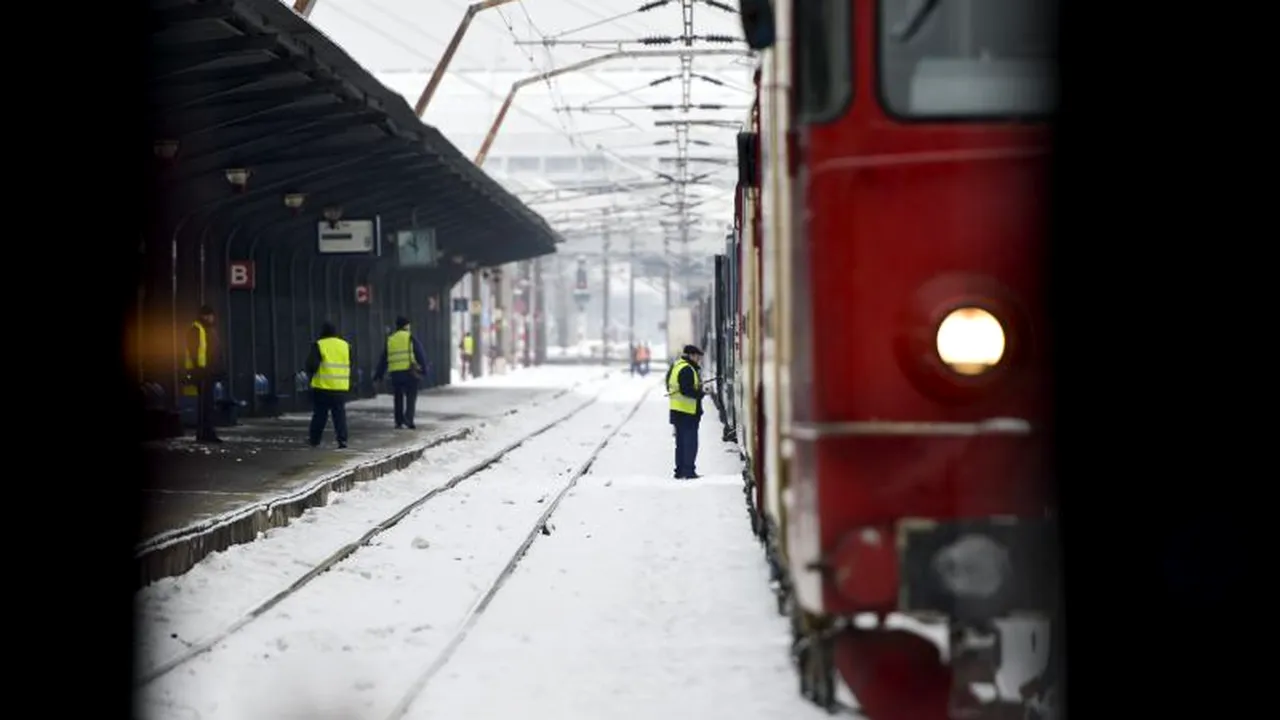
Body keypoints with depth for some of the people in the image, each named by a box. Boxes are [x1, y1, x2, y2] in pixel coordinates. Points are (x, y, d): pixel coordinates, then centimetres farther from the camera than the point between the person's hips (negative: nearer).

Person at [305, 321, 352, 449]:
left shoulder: (318, 346, -7)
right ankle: (342, 439, -6)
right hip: (341, 387, 3)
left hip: (323, 387, -3)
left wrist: (310, 372, 8)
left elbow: (311, 365, -13)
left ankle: (315, 440, 16)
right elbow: (351, 365, 13)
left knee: (319, 414, 8)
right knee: (340, 414, 5)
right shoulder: (345, 346, 8)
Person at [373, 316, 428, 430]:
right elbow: (421, 354, -4)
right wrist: (424, 369, 1)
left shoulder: (390, 339, 13)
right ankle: (408, 419, -16)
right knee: (411, 397, 1)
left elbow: (383, 359, 17)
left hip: (395, 372, 4)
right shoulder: (410, 338, 1)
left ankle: (399, 422, 15)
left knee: (398, 397, 15)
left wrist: (378, 374, 22)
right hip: (409, 371, -4)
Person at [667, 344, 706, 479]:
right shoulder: (687, 370, -17)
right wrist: (701, 393, -13)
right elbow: (686, 390, -24)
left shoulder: (675, 366, 14)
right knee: (690, 442, -5)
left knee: (681, 442, 15)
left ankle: (680, 471, 19)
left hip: (677, 411, 10)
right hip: (688, 412, -10)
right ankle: (688, 471, -6)